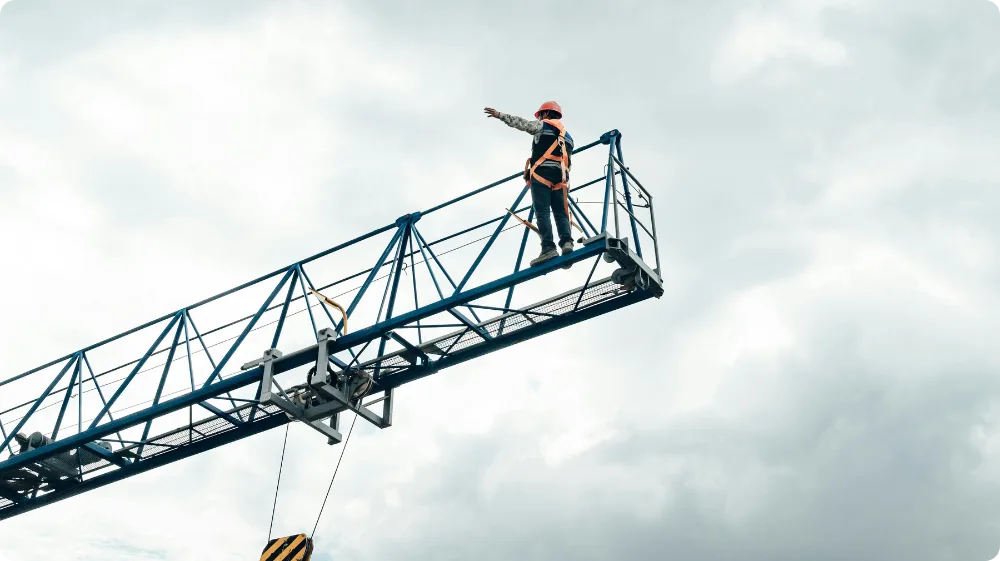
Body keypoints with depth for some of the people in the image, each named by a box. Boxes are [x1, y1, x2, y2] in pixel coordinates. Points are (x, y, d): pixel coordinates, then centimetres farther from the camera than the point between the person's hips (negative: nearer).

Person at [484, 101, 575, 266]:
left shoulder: (543, 126, 12)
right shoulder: (567, 136, 30)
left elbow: (520, 122, 10)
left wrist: (499, 115, 19)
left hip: (542, 173, -5)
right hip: (561, 177, 5)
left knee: (542, 212, -12)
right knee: (560, 212, 1)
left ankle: (548, 248, -26)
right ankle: (566, 241, -24)